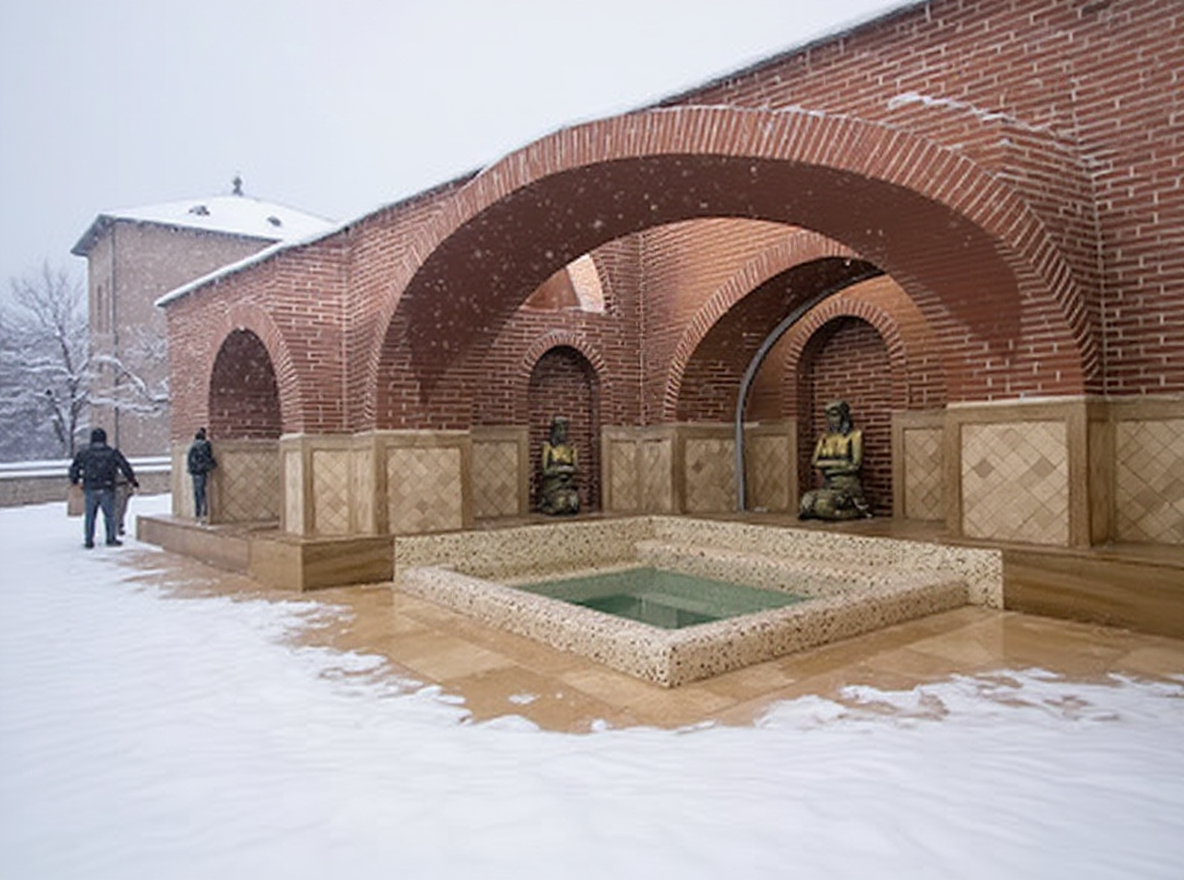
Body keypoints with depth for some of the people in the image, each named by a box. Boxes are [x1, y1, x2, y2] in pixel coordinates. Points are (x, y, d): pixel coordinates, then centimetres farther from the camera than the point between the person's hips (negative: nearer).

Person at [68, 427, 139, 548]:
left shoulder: (83, 454, 3)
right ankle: (111, 539, 10)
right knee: (109, 515, 7)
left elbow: (74, 469, 8)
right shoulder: (112, 453, 0)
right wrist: (132, 480, 12)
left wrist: (75, 481, 26)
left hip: (90, 489, 1)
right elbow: (126, 468, 1)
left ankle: (88, 541, 12)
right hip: (107, 490, -1)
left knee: (89, 516, 9)